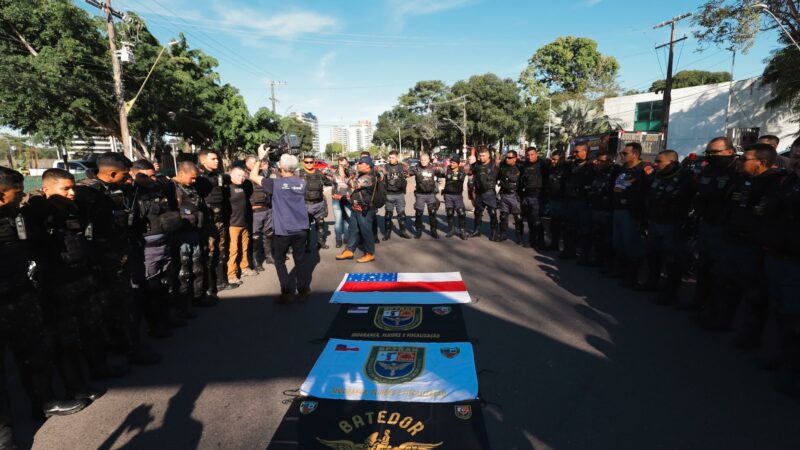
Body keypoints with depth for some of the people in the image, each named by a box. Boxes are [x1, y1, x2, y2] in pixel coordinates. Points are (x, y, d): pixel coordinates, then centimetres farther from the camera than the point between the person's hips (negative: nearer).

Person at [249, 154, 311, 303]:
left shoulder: (276, 183, -11)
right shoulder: (301, 182, 2)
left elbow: (253, 176, 0)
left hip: (283, 230, -4)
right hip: (300, 228, 4)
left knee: (279, 260, 12)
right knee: (300, 260, 13)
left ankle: (287, 292, 9)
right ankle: (303, 290, 20)